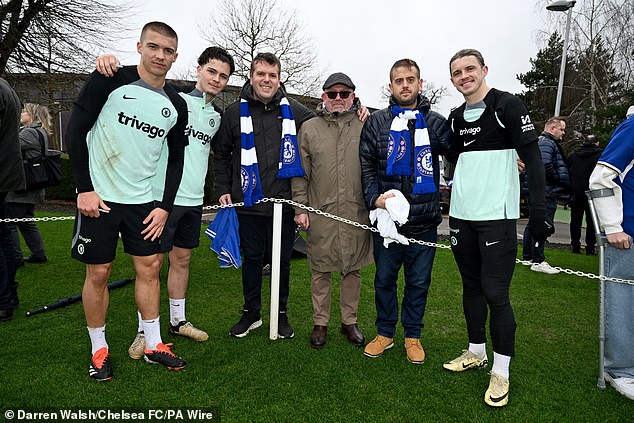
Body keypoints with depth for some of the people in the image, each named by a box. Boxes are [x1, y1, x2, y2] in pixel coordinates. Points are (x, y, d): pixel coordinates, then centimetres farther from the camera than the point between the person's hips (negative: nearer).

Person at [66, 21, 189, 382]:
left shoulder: (176, 105, 4)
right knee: (98, 273, 4)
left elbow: (177, 158, 10)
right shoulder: (111, 80, -7)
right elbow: (77, 130, -7)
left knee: (150, 268, 6)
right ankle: (99, 350, 22)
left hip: (144, 201, 4)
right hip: (98, 197, -3)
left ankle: (154, 345, 21)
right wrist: (85, 189, -11)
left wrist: (165, 207, 3)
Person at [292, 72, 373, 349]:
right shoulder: (309, 128, 7)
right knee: (321, 269, 7)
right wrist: (300, 207, 0)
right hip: (320, 211, 0)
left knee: (353, 269, 10)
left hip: (356, 212, 1)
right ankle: (320, 323, 23)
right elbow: (300, 172, 6)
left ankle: (349, 321, 26)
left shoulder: (364, 128, 7)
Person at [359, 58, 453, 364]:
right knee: (384, 279, 12)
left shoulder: (436, 123, 5)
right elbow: (366, 165, 3)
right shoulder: (376, 123, 5)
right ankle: (385, 333, 31)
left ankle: (413, 336, 31)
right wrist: (374, 198, -11)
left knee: (419, 281, 12)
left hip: (424, 221, 0)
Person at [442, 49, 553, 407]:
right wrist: (453, 191, 17)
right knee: (471, 285, 15)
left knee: (496, 293, -5)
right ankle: (476, 352, 31)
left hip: (497, 216, -6)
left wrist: (539, 210, -16)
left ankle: (501, 371, 12)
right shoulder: (457, 117, 12)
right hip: (461, 216, 7)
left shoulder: (507, 105, -6)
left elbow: (533, 158, -10)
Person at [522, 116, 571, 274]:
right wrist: (559, 180, -12)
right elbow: (545, 165, -26)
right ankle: (538, 261, -6)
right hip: (546, 192, -11)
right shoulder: (547, 143, -12)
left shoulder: (542, 142, 22)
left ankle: (527, 257, 24)